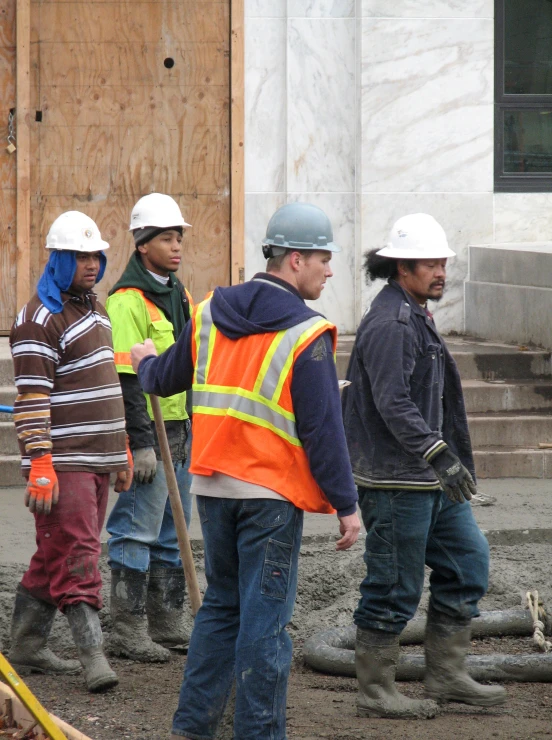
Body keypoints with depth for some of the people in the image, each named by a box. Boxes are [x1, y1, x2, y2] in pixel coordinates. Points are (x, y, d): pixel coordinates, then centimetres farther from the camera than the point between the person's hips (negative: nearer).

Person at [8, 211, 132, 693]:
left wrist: (122, 449, 24)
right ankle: (93, 655, -13)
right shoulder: (40, 319, -12)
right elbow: (32, 399, -18)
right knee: (77, 557, -11)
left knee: (55, 556, 12)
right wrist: (40, 467, -23)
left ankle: (26, 647, 18)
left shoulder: (93, 307, 17)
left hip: (97, 457, 9)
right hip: (63, 463, -9)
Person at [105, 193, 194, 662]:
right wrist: (141, 442, -21)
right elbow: (125, 378, -18)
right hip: (148, 431, -9)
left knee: (171, 531, 13)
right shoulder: (129, 300, -13)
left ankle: (167, 623, 20)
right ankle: (128, 629, -3)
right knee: (138, 530, -6)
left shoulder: (178, 295, 15)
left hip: (181, 429, 9)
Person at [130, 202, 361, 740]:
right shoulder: (305, 334, -13)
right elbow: (323, 429, -14)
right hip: (272, 493, -6)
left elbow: (167, 379, 22)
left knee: (221, 604, 17)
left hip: (212, 487, 6)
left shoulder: (209, 315, 7)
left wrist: (145, 363, 45)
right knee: (265, 616, -2)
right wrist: (346, 504, -9)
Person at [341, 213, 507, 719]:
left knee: (467, 562, 11)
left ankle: (446, 676, 17)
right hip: (395, 480, -11)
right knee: (394, 588, -3)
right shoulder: (390, 323, -17)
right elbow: (393, 403, -27)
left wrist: (451, 461, 25)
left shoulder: (416, 318, 17)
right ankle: (376, 694, 6)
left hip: (431, 479, 11)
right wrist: (440, 454, -34)